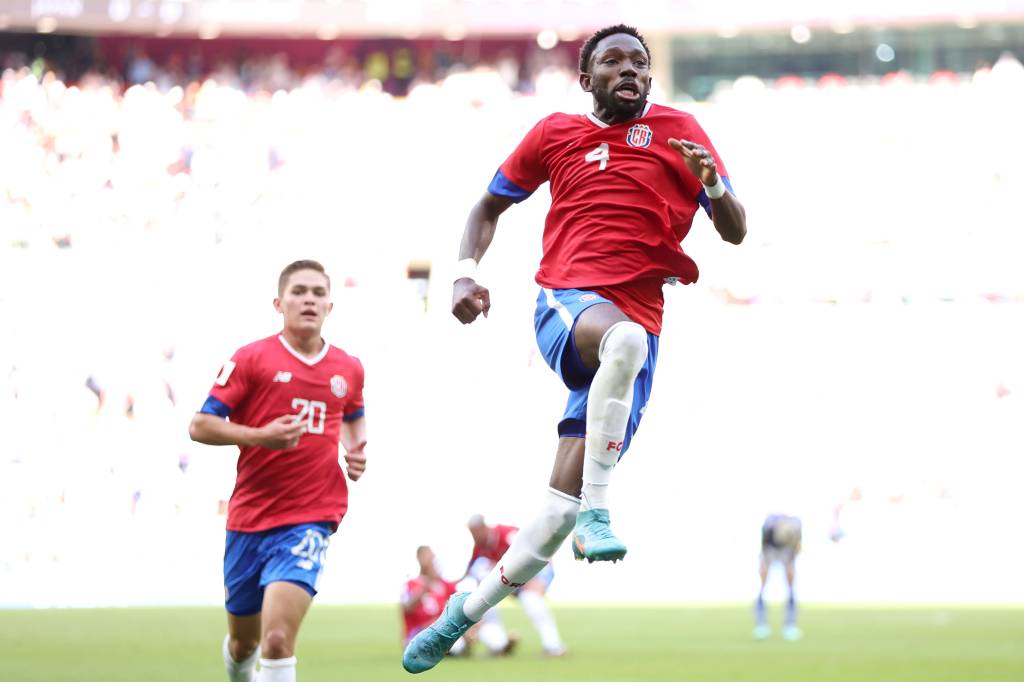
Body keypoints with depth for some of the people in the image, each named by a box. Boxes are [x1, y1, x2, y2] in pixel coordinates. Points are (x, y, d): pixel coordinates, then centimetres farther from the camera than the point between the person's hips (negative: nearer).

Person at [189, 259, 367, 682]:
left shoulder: (348, 369, 7)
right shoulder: (252, 358, -4)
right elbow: (200, 426, -6)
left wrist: (357, 451, 8)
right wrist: (260, 436, -20)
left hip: (309, 520, 0)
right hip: (249, 516, 0)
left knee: (277, 638, -21)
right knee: (243, 642, 14)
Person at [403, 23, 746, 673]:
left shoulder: (678, 130, 10)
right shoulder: (557, 133, 11)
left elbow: (736, 232, 9)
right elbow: (490, 206, 23)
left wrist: (712, 183, -12)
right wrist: (467, 271, 5)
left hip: (637, 325, 1)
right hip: (565, 303, -1)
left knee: (566, 495, -7)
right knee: (622, 338, -40)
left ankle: (467, 611, 10)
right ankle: (596, 512, -33)